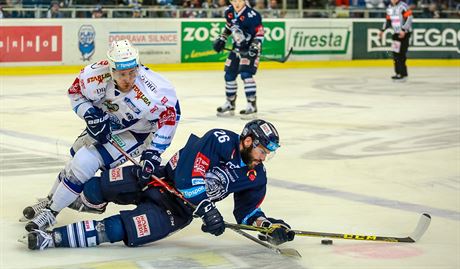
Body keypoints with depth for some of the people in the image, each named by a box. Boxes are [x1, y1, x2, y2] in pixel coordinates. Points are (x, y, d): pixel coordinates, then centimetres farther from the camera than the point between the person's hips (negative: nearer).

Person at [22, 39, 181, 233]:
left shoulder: (150, 91, -39)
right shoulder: (98, 75, -28)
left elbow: (171, 113, -25)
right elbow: (76, 91, -8)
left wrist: (154, 151, -27)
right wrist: (91, 115, -24)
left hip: (135, 132, -5)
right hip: (105, 122, 5)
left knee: (86, 162, -18)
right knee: (78, 157, 21)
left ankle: (51, 211, 2)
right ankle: (51, 199, 50)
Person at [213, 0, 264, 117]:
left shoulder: (251, 15, -22)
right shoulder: (229, 12, 0)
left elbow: (260, 33, -17)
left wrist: (255, 47, -27)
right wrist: (221, 39, 17)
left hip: (250, 49, -7)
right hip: (237, 48, 8)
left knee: (246, 74, -21)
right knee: (229, 75, 10)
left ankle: (252, 105, -15)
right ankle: (230, 104, 26)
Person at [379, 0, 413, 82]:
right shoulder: (389, 7, 11)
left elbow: (409, 18, -19)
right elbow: (388, 20, 22)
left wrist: (403, 30, -24)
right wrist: (382, 30, 15)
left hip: (405, 33, -8)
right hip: (396, 33, 8)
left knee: (401, 54, -12)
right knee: (395, 53, 8)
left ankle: (403, 74, -9)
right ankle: (399, 73, 17)